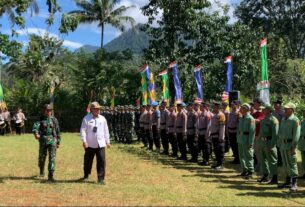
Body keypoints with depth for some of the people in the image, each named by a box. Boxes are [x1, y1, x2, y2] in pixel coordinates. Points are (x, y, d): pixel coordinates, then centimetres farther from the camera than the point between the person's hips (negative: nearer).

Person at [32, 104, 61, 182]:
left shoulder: (54, 120, 7)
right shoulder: (41, 119, 3)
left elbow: (58, 131, 12)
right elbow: (35, 126, -15)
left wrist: (58, 142, 12)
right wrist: (36, 133, -37)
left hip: (52, 140, 0)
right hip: (43, 140, 0)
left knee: (52, 158, -9)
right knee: (42, 157, 10)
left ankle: (50, 176, -7)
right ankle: (41, 171, 39)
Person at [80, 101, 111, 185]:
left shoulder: (102, 118, 9)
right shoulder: (86, 118, -1)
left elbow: (106, 131, 15)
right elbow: (83, 130, -5)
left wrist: (107, 141, 15)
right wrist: (84, 141, -14)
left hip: (101, 144, 2)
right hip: (90, 144, -2)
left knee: (102, 161, -6)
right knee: (87, 161, 10)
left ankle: (101, 178, 0)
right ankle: (86, 176, 31)